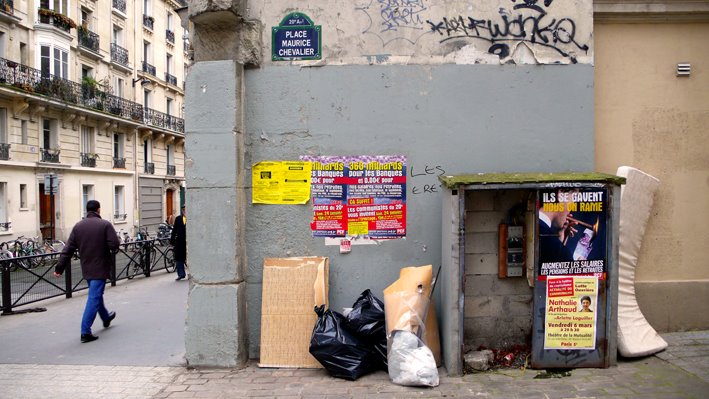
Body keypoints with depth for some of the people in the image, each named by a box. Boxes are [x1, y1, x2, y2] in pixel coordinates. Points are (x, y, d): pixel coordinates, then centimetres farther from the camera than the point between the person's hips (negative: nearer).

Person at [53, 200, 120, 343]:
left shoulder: (78, 226, 3)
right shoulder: (105, 225, -11)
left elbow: (68, 249, 1)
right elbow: (114, 245, -19)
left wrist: (60, 267, 4)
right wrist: (111, 248, 5)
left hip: (86, 268, 6)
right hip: (100, 268, -6)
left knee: (96, 294, 23)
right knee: (94, 298, -5)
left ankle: (106, 317, 43)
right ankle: (85, 331, -9)